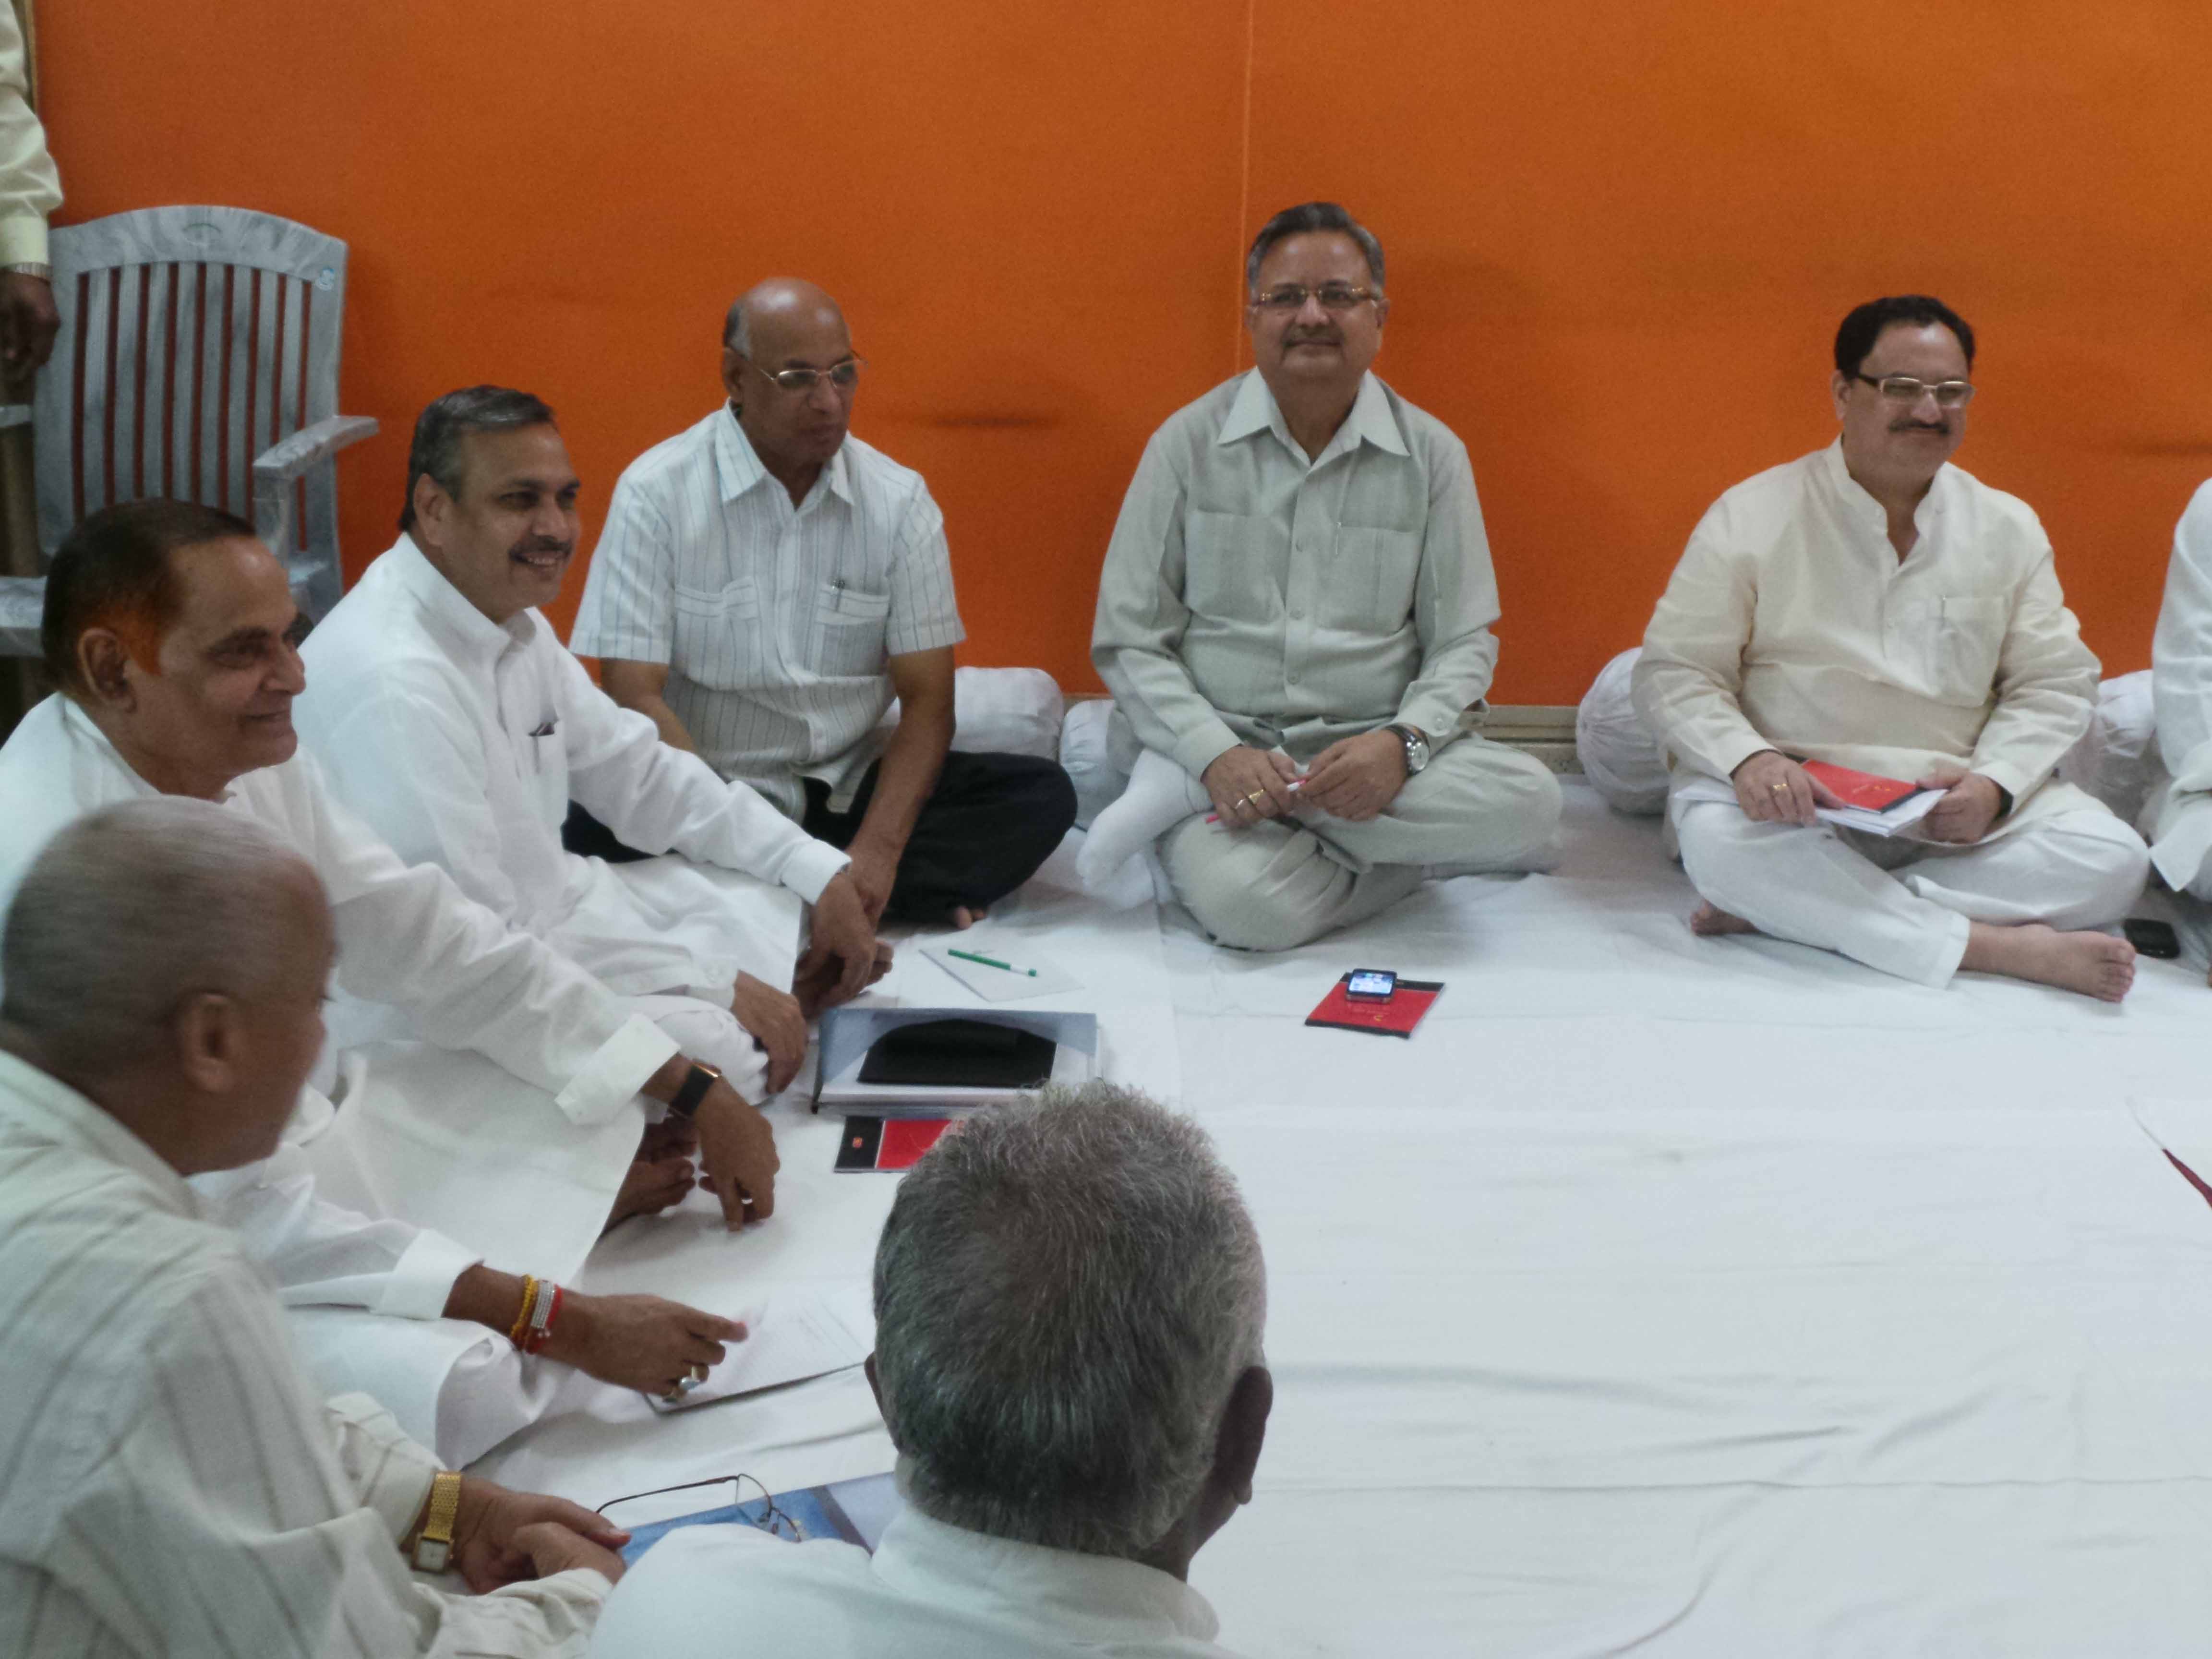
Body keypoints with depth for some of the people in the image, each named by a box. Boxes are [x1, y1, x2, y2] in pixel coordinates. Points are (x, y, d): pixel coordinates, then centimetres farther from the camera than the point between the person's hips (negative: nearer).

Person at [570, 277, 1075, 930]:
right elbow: (634, 696, -12)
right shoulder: (656, 491, -7)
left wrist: (877, 850, -20)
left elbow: (928, 699, -2)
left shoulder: (899, 499, 1)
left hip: (850, 786, 2)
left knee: (1043, 795, -17)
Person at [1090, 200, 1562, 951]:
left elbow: (1463, 643, 6)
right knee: (1252, 902, -36)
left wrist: (1403, 743, -15)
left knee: (1528, 802, -28)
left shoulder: (1432, 454, 6)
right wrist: (1216, 756, -16)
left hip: (1373, 752, 4)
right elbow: (1129, 642, 1)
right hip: (1225, 744, -3)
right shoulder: (1188, 443, 2)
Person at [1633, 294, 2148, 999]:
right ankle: (1996, 946, -31)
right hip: (1796, 801, -3)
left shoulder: (2007, 527, 9)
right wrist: (1747, 758, -24)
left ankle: (1790, 908, -26)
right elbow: (1673, 674, -4)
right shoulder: (1752, 517, -1)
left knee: (2113, 860, -20)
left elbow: (2055, 684, 9)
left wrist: (1993, 783, -12)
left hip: (1953, 806, 4)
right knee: (1716, 836, -36)